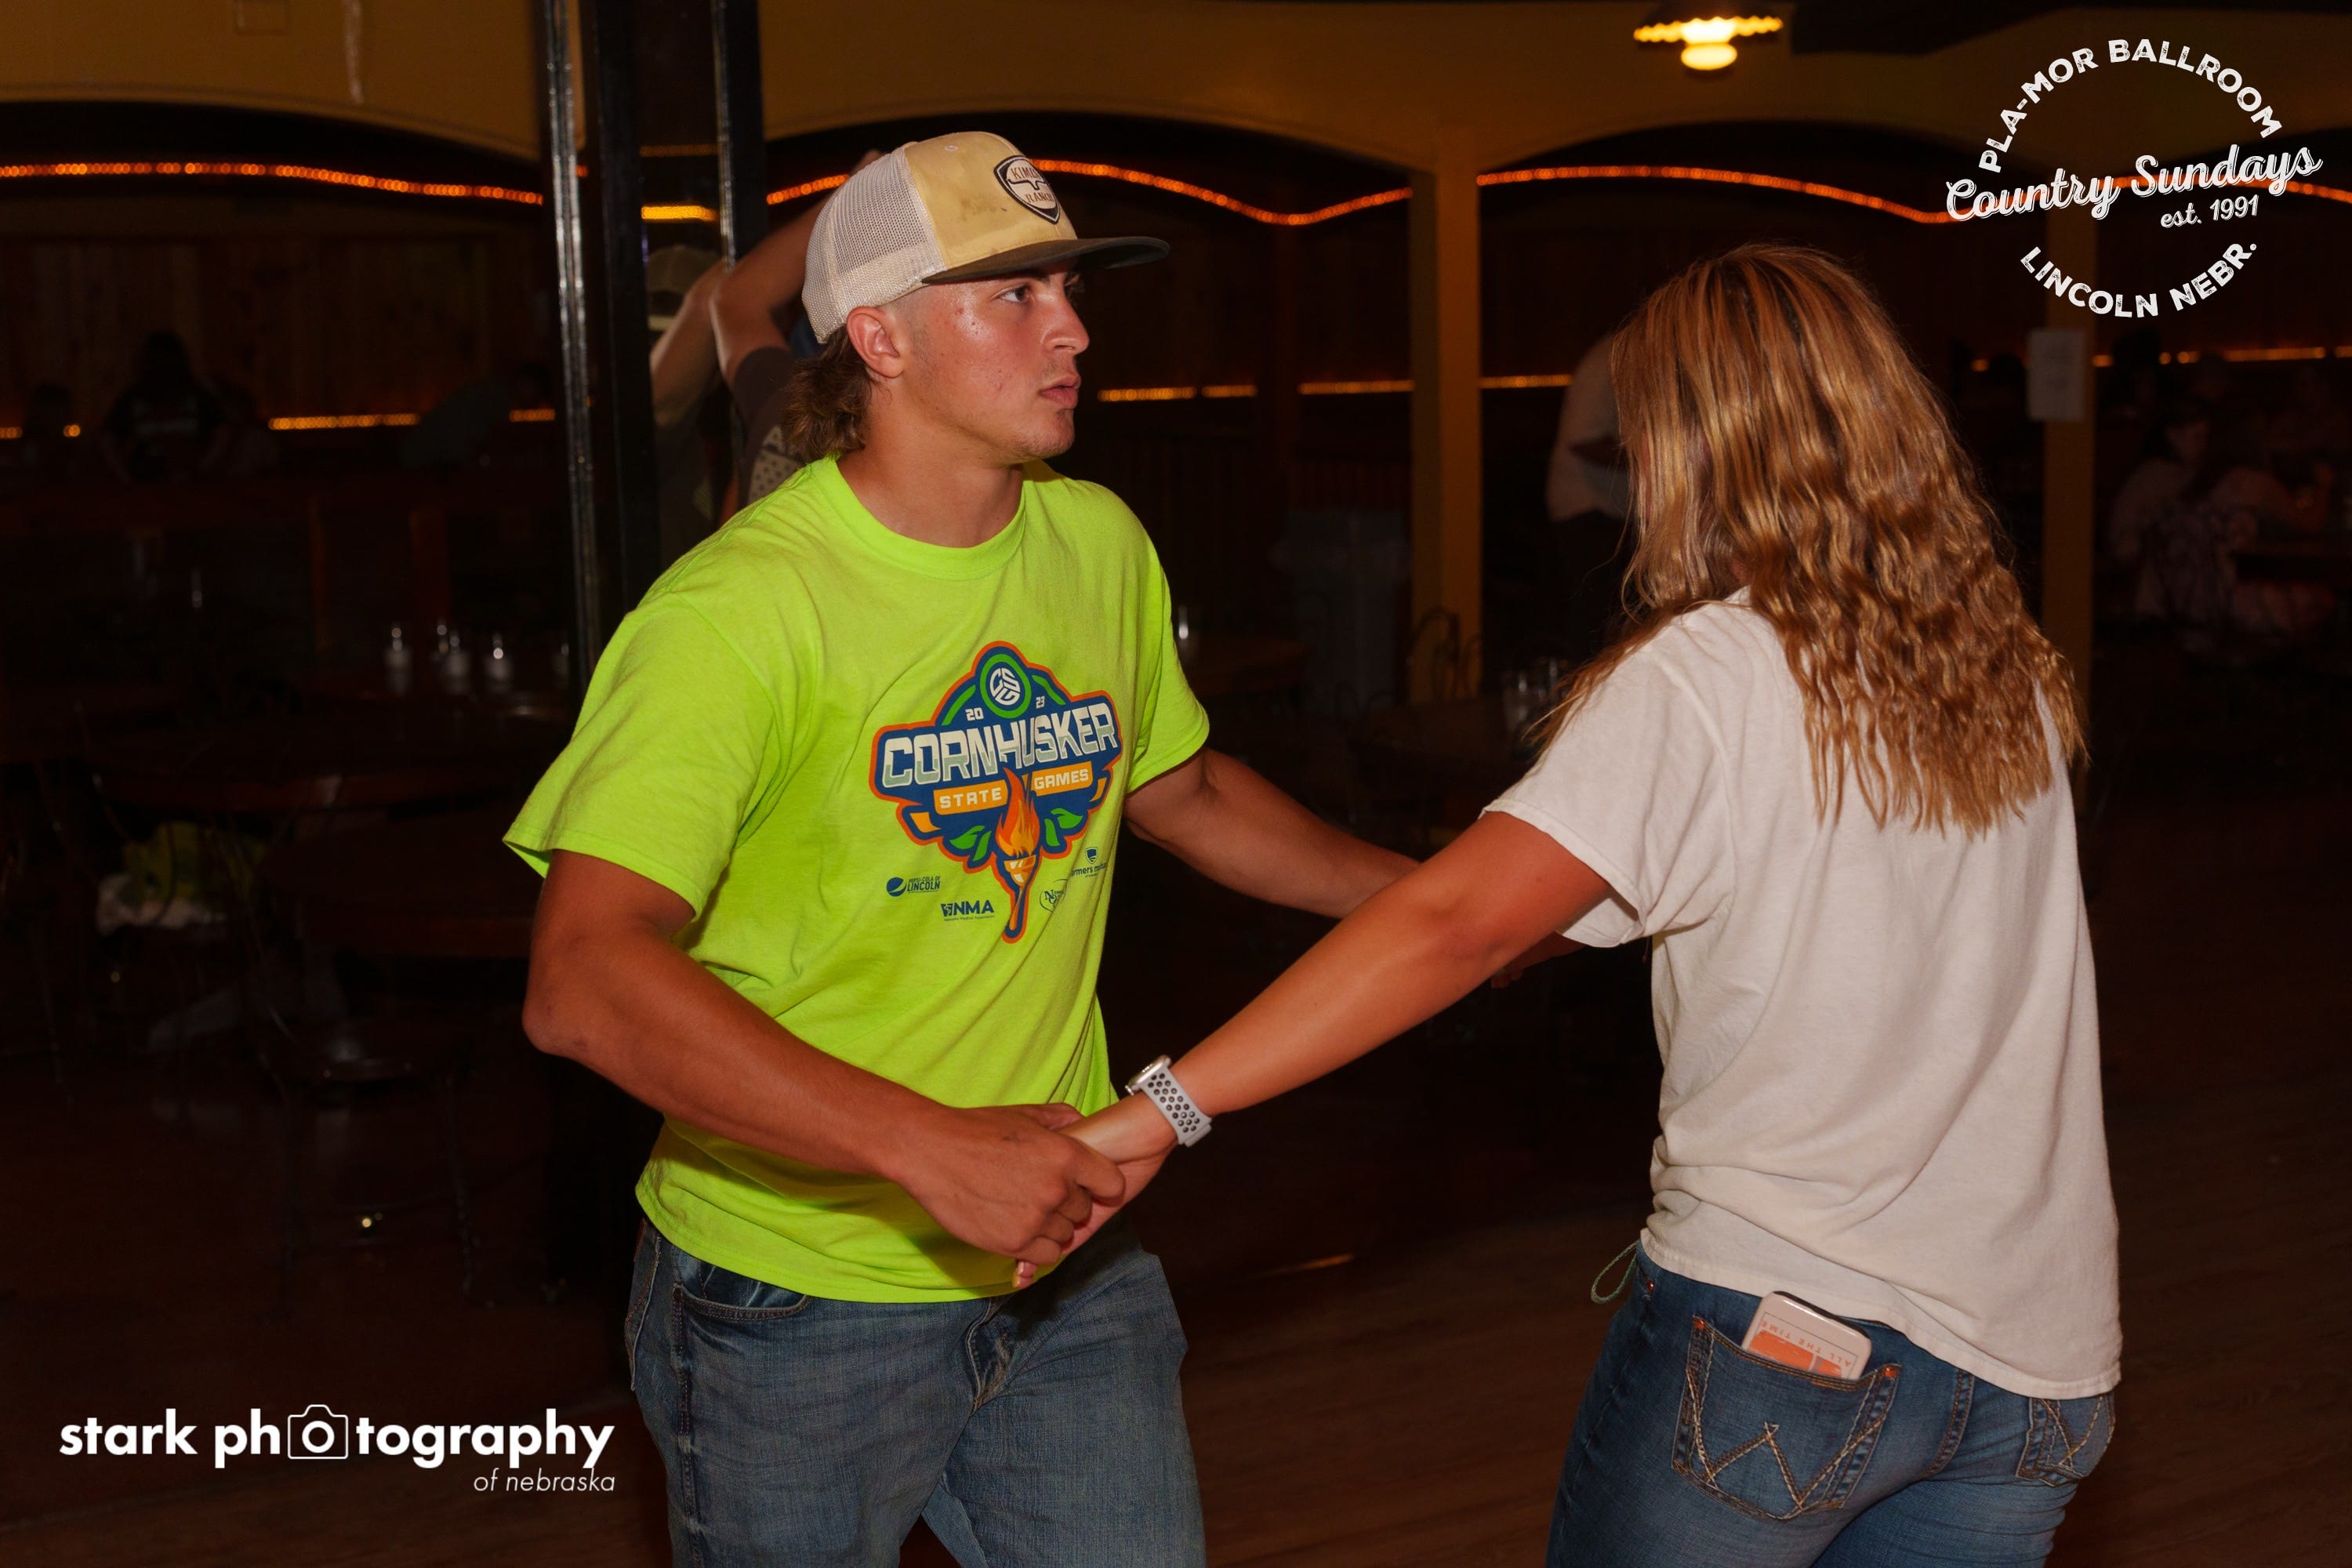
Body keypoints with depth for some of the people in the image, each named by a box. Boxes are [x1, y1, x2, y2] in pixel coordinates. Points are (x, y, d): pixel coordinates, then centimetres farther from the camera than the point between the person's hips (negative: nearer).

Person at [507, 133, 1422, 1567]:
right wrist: (929, 1148, -37)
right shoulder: (743, 608, -20)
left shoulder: (1100, 546, 2)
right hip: (798, 1302, -5)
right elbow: (585, 979, -30)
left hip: (1066, 1261, 5)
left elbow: (1182, 792, 20)